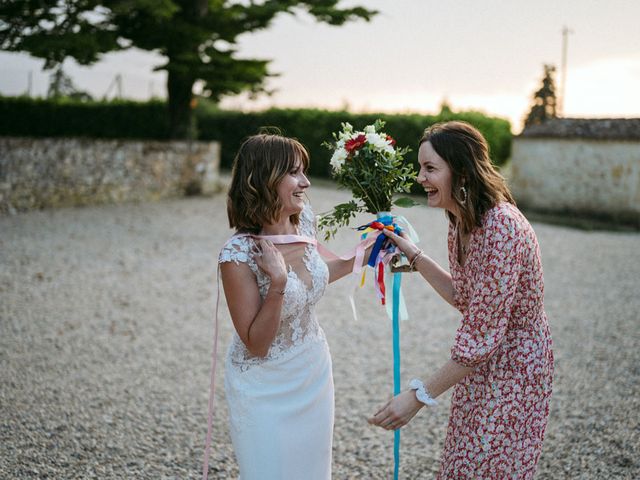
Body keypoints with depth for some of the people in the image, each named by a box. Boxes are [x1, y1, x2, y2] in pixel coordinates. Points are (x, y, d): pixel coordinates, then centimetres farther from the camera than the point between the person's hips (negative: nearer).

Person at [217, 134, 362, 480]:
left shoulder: (304, 219, -7)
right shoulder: (238, 254, -26)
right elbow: (256, 344, -21)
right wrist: (277, 283, -33)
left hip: (314, 372, 6)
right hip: (265, 388, -6)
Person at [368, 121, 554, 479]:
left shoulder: (501, 228, -29)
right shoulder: (462, 223, 1)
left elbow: (483, 337, -28)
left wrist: (419, 396, -25)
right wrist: (414, 256, 6)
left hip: (512, 372, -9)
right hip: (478, 369, 9)